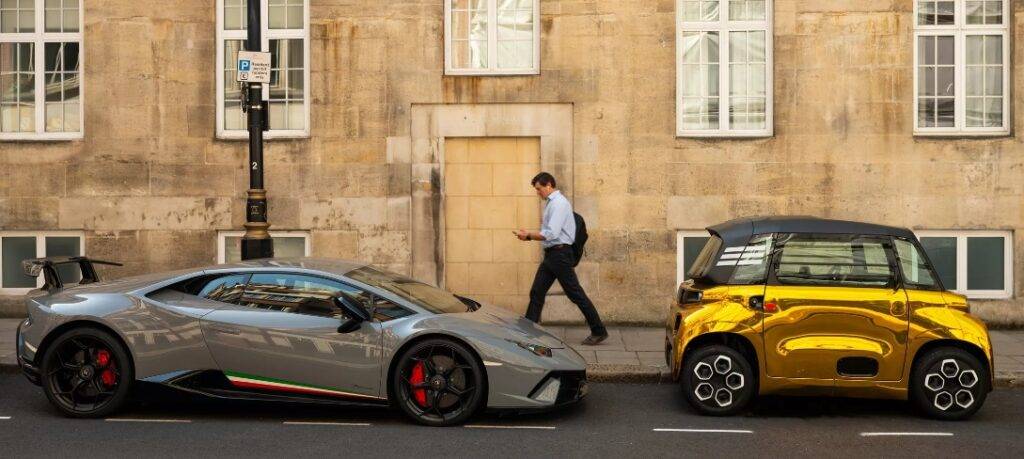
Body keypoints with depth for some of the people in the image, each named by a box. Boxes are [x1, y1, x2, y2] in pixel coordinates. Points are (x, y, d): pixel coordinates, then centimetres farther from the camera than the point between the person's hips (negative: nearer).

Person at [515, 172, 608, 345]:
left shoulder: (559, 203, -15)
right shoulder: (550, 203, 14)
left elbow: (551, 234, -23)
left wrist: (529, 236, -15)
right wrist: (529, 234, 7)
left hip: (560, 253, -10)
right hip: (551, 254, 10)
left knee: (575, 294, -3)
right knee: (536, 293, 7)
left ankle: (599, 331, 6)